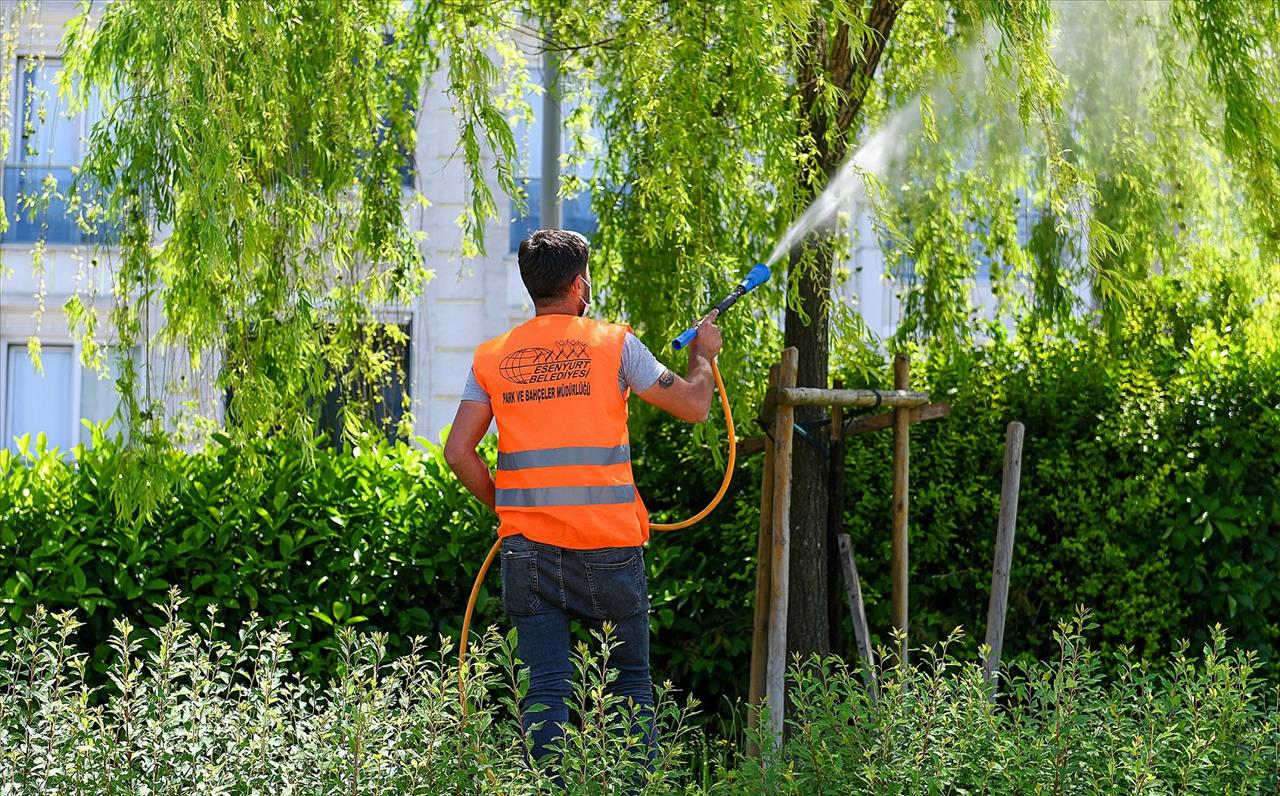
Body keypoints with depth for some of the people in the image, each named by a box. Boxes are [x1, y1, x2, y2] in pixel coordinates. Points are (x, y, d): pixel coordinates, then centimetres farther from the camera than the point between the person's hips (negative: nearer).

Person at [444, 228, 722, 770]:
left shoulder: (492, 358, 6)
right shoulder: (612, 344, -2)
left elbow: (458, 451, 0)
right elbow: (694, 406, 5)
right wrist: (703, 354, 24)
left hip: (528, 543, 2)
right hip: (607, 543, -2)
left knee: (545, 688, 3)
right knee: (631, 681, 11)